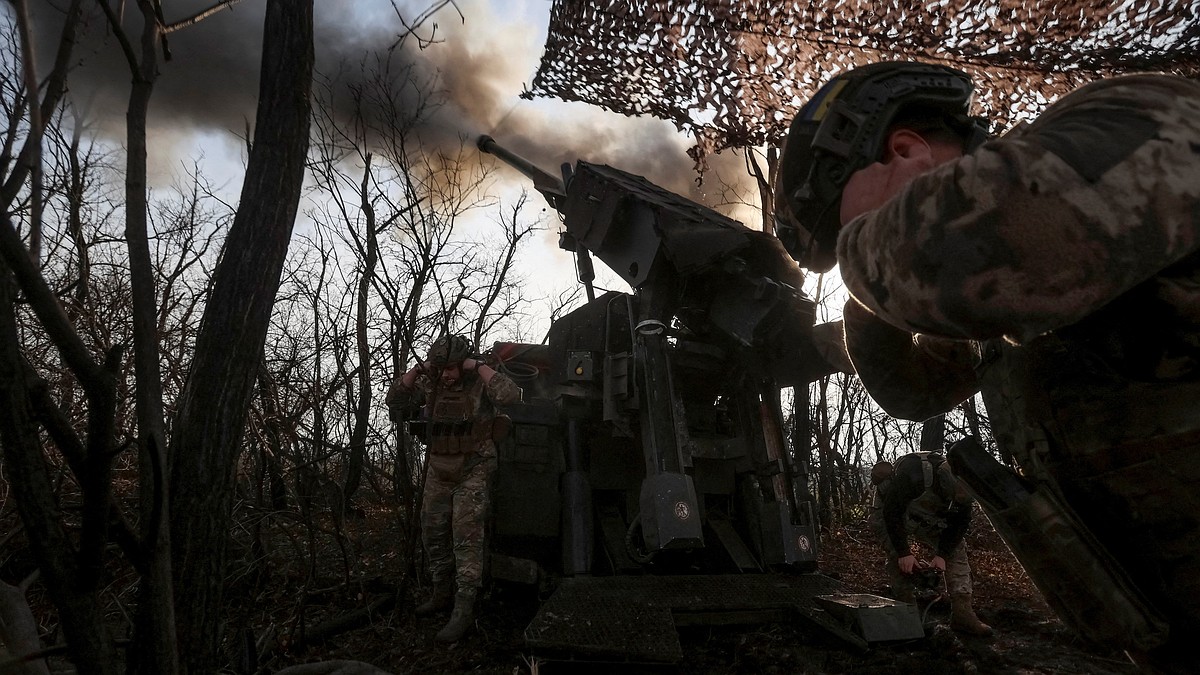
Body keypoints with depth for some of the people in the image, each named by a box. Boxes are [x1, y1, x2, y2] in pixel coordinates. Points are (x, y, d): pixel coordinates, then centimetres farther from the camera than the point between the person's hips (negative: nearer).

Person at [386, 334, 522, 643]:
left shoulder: (481, 383, -12)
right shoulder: (431, 385, 2)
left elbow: (511, 395, -29)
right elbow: (395, 400, 2)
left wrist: (479, 366, -24)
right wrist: (418, 369, -9)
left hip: (473, 472, -6)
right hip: (439, 472, 6)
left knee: (467, 536, -11)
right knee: (433, 533, 15)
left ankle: (464, 610, -8)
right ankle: (442, 593, 33)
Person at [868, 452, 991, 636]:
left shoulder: (963, 487, -22)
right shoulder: (912, 475, -42)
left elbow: (960, 524, -9)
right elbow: (891, 512, -33)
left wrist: (942, 554, -18)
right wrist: (904, 553, -29)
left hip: (925, 517, 5)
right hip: (887, 515, -5)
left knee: (957, 549, -7)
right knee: (898, 558, -23)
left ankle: (962, 615, -7)